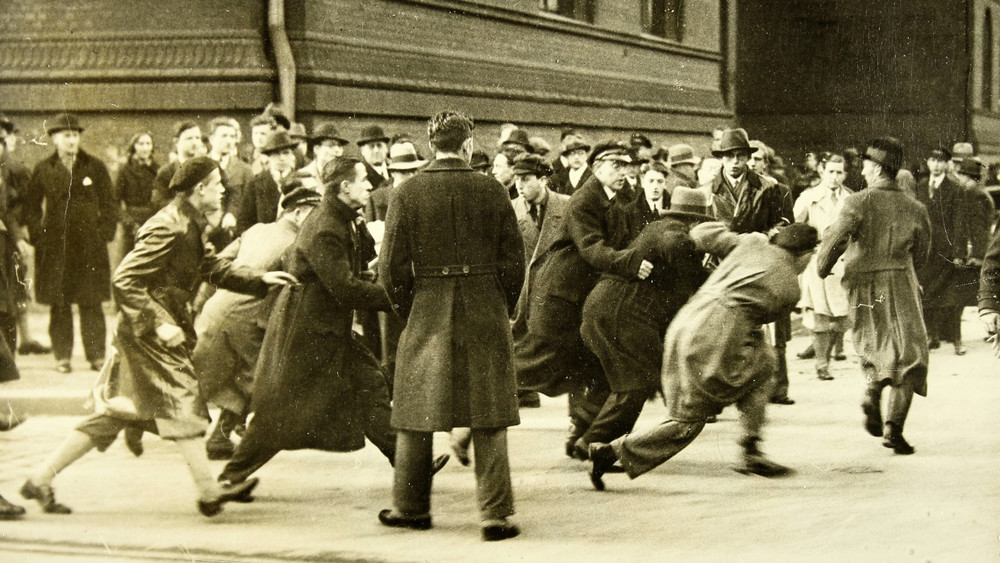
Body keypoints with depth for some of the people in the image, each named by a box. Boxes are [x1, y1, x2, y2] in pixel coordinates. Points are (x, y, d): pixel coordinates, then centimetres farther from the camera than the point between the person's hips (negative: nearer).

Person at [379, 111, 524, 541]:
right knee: (489, 419, 3)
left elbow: (392, 267, -4)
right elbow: (513, 261, 0)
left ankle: (411, 507, 22)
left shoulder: (407, 194, -4)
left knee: (415, 412, 13)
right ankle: (495, 513, -1)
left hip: (428, 312, 0)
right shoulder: (491, 191, -3)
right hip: (485, 313, 0)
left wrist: (407, 311, 11)